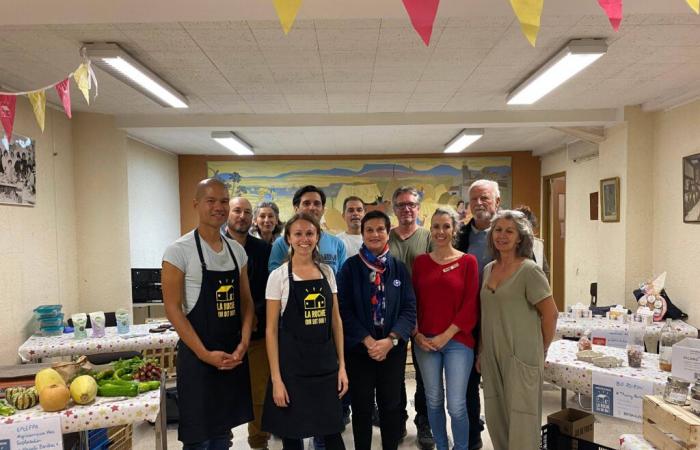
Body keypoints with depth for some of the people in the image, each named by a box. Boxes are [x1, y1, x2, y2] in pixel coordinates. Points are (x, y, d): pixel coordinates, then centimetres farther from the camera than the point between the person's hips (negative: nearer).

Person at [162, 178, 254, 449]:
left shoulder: (237, 250, 6)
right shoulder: (179, 250, -11)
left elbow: (245, 300, 10)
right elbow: (172, 308, -13)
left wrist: (243, 343, -4)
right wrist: (205, 354, -16)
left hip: (234, 354, 5)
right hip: (198, 355, -5)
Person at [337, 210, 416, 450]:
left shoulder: (399, 268, 2)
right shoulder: (350, 267, -3)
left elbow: (409, 309, -1)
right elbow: (344, 309, -6)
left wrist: (390, 340, -15)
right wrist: (368, 341, -15)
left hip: (393, 348, 2)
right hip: (359, 348, -1)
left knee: (391, 405, 12)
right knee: (362, 407, 9)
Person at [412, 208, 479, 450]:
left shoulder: (468, 261, -3)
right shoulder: (420, 261, 5)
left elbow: (471, 305, -6)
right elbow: (413, 302, 6)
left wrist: (446, 335, -10)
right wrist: (417, 334, -5)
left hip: (458, 341, -2)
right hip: (425, 342, 3)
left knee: (456, 405, 0)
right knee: (433, 401, 14)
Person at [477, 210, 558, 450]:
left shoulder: (529, 270, -11)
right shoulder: (488, 269, 8)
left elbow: (550, 314, -9)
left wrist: (541, 350, 0)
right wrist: (481, 351, 13)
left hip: (521, 356, -6)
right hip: (492, 356, 6)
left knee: (521, 418, 5)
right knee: (496, 417, 16)